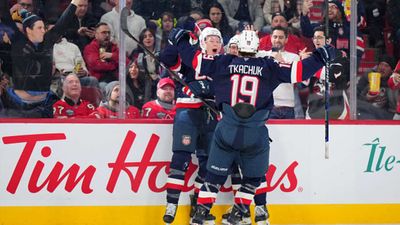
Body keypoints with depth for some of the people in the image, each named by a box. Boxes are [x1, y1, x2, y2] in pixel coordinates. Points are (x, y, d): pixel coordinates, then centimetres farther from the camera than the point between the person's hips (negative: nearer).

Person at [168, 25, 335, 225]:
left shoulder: (224, 63, 3)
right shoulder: (268, 67, 1)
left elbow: (194, 59, 7)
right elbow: (298, 71, 0)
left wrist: (180, 41, 22)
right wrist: (320, 58, 12)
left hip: (227, 131, 1)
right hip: (256, 133, -1)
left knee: (216, 173, 13)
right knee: (253, 177, 19)